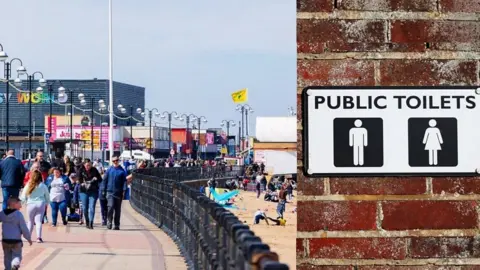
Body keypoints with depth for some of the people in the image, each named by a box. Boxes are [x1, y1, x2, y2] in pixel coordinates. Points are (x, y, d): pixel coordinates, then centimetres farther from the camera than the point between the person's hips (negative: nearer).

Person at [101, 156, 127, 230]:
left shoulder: (122, 171, 4)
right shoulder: (109, 170, 5)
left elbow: (124, 181, 3)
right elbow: (104, 180, 8)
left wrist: (124, 191, -8)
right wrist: (104, 191, 3)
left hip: (118, 193, 1)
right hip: (110, 192, -1)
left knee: (118, 210, 6)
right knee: (110, 207, -15)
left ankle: (117, 225, 14)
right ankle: (109, 222, -6)